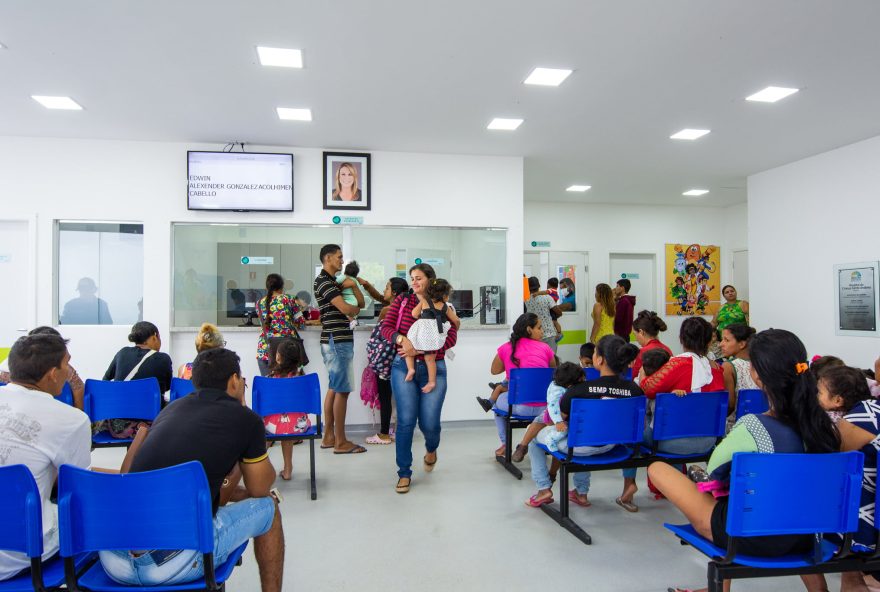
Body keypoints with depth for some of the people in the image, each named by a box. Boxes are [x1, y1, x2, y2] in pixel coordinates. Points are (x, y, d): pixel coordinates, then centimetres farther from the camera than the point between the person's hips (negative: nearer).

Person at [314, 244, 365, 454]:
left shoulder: (335, 282, 19)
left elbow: (360, 302, 15)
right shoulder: (323, 281, -11)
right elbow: (347, 309, -20)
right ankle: (340, 442, 0)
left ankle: (329, 436, 20)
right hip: (336, 341, -10)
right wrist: (355, 308, 1)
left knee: (334, 388, 12)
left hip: (340, 340, 10)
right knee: (342, 390, -6)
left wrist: (353, 284, 1)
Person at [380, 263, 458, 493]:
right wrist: (402, 339, -21)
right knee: (406, 421, -5)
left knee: (429, 422, -2)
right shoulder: (402, 301, 6)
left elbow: (451, 338, -7)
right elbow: (386, 327, 1)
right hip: (404, 366, 1)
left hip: (433, 369, 0)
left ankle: (431, 449, 36)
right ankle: (404, 473, 11)